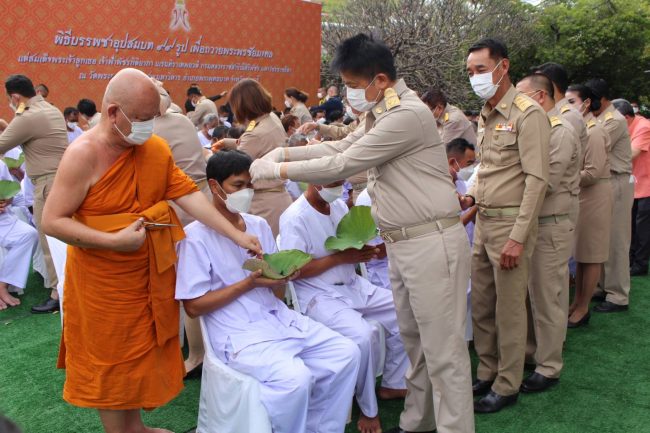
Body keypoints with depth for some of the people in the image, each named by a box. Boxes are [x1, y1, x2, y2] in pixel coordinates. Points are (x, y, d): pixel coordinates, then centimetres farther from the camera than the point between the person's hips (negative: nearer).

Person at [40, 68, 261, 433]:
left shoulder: (157, 148, -2)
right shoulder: (84, 155, -19)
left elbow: (189, 195, -5)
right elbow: (52, 222, -19)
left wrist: (237, 235, -11)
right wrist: (114, 241, -26)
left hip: (150, 273, 6)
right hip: (103, 281, -6)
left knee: (142, 352, 19)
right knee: (111, 362, 9)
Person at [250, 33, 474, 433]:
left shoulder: (407, 114, -20)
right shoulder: (382, 113, 12)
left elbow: (343, 165, -19)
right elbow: (341, 147, 20)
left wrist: (276, 170, -10)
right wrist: (284, 152, 9)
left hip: (432, 242, -10)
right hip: (402, 243, 10)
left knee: (442, 349, -1)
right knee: (414, 341, 18)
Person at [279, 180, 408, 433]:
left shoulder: (340, 206, 7)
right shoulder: (294, 218, -15)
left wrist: (363, 251, -8)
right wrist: (340, 257, -19)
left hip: (353, 285, 8)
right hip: (318, 295, -8)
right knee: (363, 335, -30)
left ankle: (392, 384, 15)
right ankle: (368, 409, -6)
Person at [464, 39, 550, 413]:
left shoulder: (527, 114, -13)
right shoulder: (487, 116, 13)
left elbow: (537, 179, -17)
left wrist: (518, 237, -20)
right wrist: (471, 196, 5)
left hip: (510, 222, -8)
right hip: (484, 221, 8)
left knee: (509, 310, 3)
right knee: (481, 306, 14)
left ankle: (507, 386, 18)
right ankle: (487, 374, 29)